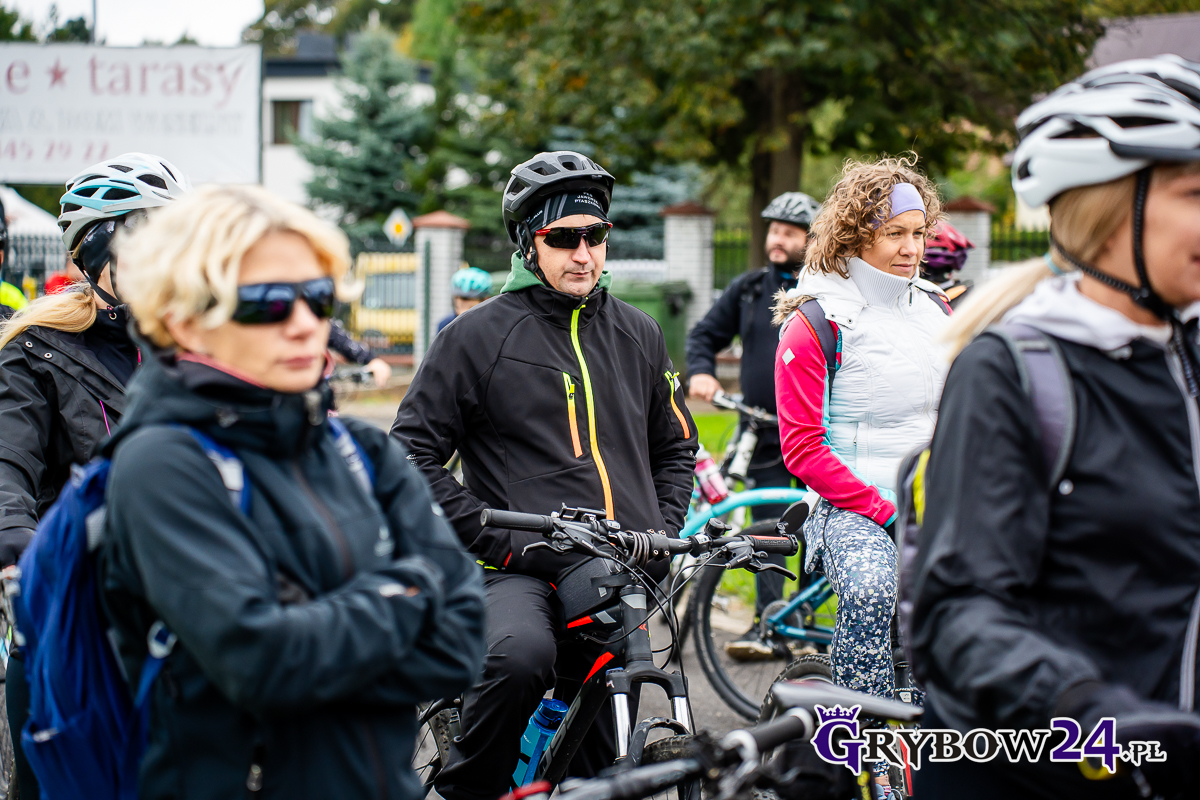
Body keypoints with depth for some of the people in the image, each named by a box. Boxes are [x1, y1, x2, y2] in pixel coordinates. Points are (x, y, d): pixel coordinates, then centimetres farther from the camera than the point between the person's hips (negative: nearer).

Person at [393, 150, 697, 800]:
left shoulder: (638, 336, 15)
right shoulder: (478, 336, 0)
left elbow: (675, 447, 26)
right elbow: (415, 451, -2)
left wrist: (663, 532, 8)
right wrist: (492, 537, -11)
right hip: (520, 572, -5)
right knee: (521, 656, -37)